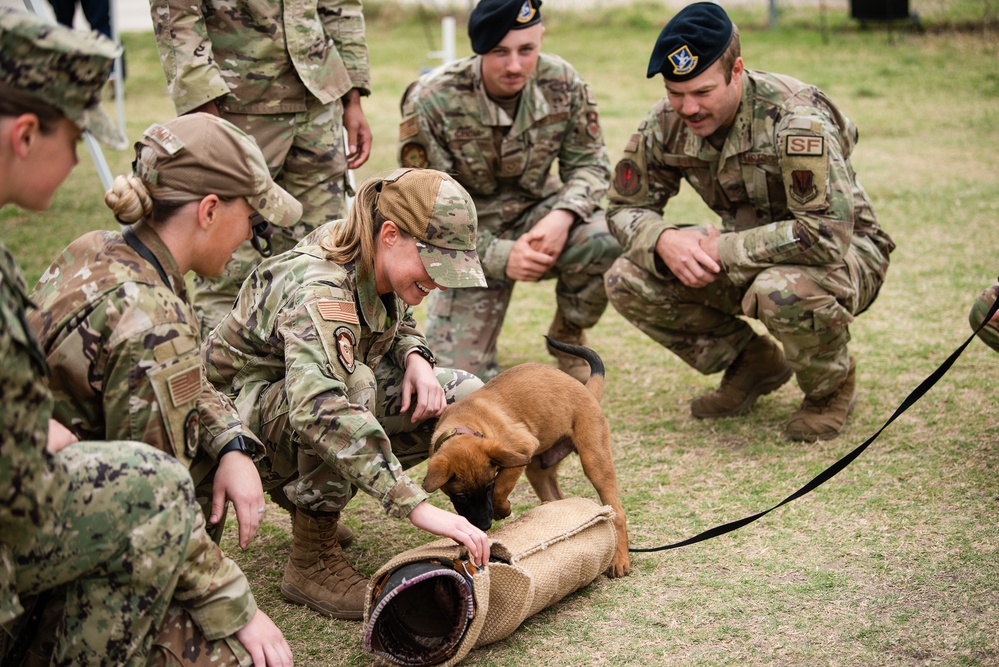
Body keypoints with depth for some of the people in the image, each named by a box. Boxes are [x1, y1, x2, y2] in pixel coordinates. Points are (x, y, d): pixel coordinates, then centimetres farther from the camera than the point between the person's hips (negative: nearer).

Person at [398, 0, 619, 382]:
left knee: (603, 243, -32)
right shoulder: (431, 102, -22)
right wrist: (500, 256, -28)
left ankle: (568, 336, 0)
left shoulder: (562, 83, -15)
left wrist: (562, 216, -27)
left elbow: (589, 164, -4)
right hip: (471, 240, -2)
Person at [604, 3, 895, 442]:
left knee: (783, 291, -41)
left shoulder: (796, 118, -29)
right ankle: (753, 363, 7)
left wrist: (723, 249, -33)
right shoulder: (666, 124, -11)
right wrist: (664, 240, -25)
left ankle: (832, 385, -5)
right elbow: (627, 208, -1)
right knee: (628, 281, -13)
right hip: (747, 256, 6)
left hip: (843, 253, -6)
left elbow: (829, 233, -37)